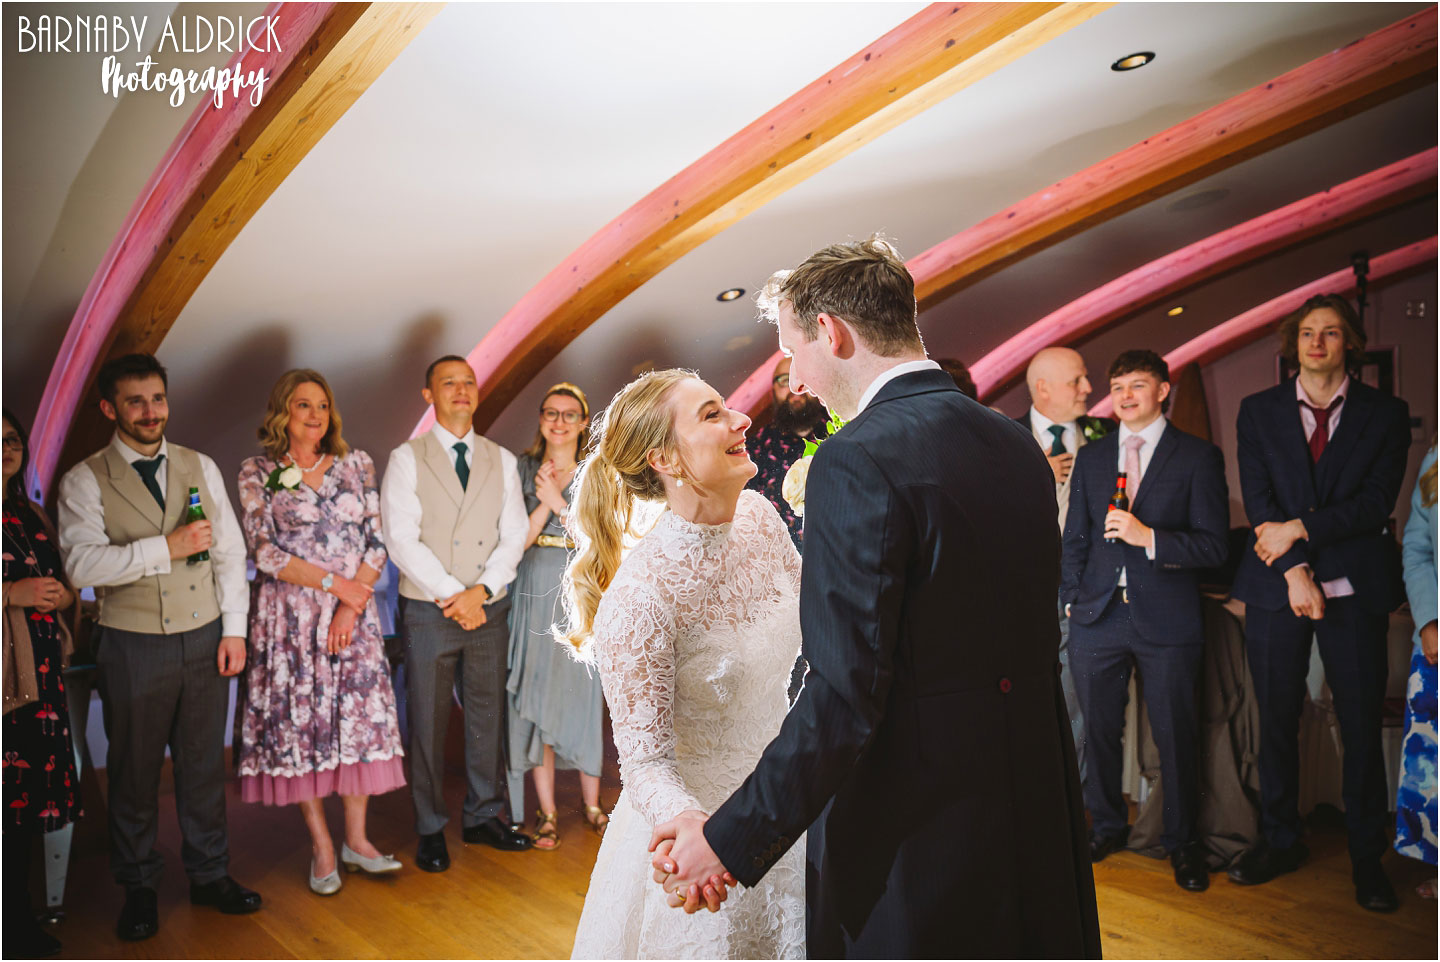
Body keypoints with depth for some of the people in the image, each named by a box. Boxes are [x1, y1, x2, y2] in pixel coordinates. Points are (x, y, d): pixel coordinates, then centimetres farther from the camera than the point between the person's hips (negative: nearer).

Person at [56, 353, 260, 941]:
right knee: (134, 771, 12)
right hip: (134, 647, -2)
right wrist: (166, 547, -25)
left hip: (205, 639, 3)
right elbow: (81, 564, -18)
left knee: (204, 762, 13)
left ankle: (209, 875, 30)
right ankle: (138, 888, 30)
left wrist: (234, 629, 1)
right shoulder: (84, 481, -4)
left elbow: (231, 552, 6)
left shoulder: (201, 468, 6)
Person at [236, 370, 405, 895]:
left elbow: (377, 542, 3)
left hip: (355, 613, 2)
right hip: (289, 615, -2)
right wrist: (335, 584, -11)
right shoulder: (257, 473, 1)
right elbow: (264, 551, -7)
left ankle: (357, 840, 15)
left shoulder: (356, 464, 7)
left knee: (359, 717, 2)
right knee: (298, 720, 2)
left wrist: (351, 607, -7)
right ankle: (321, 847, 14)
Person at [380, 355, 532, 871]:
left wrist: (481, 590, -12)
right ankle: (431, 830, 19)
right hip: (428, 611, -3)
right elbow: (402, 540, -9)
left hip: (489, 610, 3)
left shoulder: (502, 460, 9)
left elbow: (513, 536, 3)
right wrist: (454, 595, -15)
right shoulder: (407, 459, -1)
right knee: (427, 722, 5)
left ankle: (484, 817, 26)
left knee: (488, 715, 11)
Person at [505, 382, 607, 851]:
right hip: (534, 595, 1)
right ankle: (546, 812, 13)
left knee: (584, 699, 4)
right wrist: (544, 503, -14)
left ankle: (592, 804, 20)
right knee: (535, 702, 2)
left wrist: (557, 500, -13)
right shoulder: (523, 469, 4)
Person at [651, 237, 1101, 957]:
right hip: (1036, 809, 8)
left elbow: (844, 697, -24)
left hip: (913, 833, -7)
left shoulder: (857, 461, -21)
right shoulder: (1015, 444, 4)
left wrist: (732, 840, -15)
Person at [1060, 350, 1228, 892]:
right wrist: (1072, 599, 8)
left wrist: (1150, 537, -19)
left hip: (1167, 620, -3)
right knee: (1099, 731, 11)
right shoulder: (1091, 457, 12)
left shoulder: (1198, 457, 0)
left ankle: (1181, 840, 26)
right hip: (1098, 617, 3)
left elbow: (1213, 546, -6)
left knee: (1176, 736, 6)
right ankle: (1108, 826, 31)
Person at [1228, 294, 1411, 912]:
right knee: (1276, 722, 7)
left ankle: (1367, 858, 19)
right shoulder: (1258, 411, 8)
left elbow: (1377, 502, -5)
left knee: (1362, 726, 4)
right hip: (1275, 585, 1)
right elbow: (1257, 500, -1)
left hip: (1355, 589, -1)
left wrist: (1300, 529, -14)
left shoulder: (1386, 414, 6)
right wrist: (1293, 571, -11)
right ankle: (1280, 842, 22)